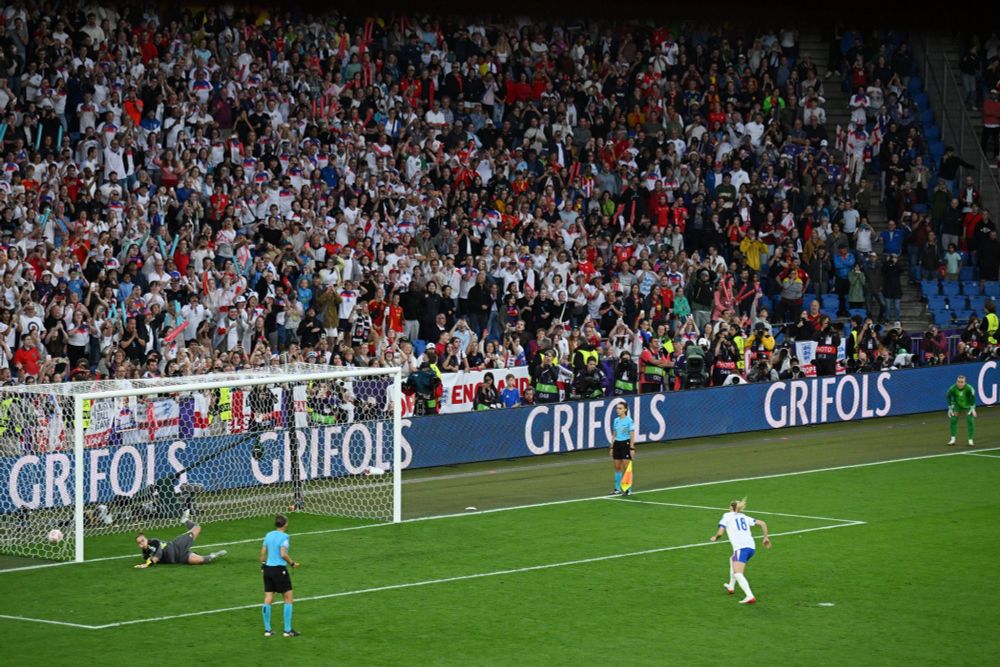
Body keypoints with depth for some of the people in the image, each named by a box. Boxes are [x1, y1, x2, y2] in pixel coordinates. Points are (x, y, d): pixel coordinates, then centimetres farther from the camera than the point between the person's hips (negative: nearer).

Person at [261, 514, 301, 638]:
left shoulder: (268, 535, 8)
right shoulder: (284, 536, -12)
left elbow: (263, 552, 9)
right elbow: (283, 554, -20)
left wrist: (263, 565, 20)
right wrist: (292, 563, -6)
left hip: (267, 568, 7)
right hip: (279, 570, -7)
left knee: (268, 599, 8)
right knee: (288, 599, 3)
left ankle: (267, 629, 10)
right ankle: (287, 630, 2)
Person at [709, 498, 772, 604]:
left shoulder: (727, 516, 10)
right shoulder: (745, 517, 24)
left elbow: (720, 532, 1)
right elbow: (762, 523, 18)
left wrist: (714, 538, 21)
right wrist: (766, 538, 25)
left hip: (740, 548, -7)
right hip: (751, 547, 7)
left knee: (737, 574, -15)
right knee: (732, 560, 34)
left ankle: (750, 596, -35)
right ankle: (731, 587, 46)